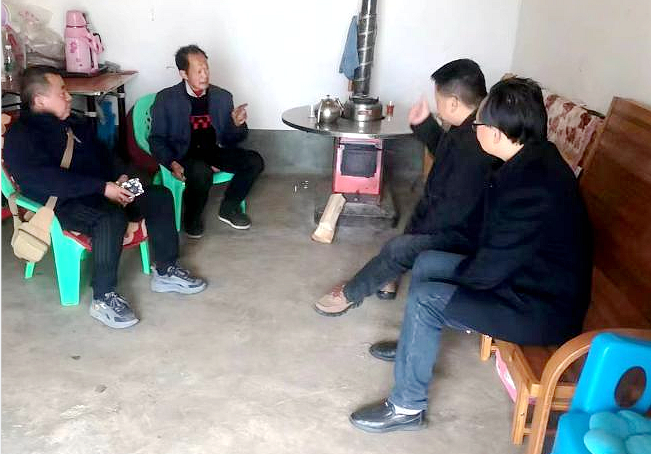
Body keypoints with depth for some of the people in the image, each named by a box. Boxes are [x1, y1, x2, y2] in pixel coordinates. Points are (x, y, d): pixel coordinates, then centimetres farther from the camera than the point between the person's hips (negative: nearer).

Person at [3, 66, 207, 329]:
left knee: (160, 196, -8)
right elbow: (47, 180, -22)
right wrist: (103, 187, -25)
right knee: (111, 218, -37)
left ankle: (165, 271, 0)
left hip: (102, 191, 8)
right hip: (66, 204, -8)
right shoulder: (20, 136, -8)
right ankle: (104, 299, -24)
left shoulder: (74, 125, 18)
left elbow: (103, 154, 21)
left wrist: (120, 177, -1)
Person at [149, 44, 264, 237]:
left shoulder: (223, 97, 6)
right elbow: (156, 139, -1)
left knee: (255, 161, -18)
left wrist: (237, 124, -14)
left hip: (214, 151, 4)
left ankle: (228, 208, 4)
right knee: (202, 172, -38)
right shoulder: (166, 99, -3)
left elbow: (230, 139, 10)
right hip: (184, 155, -4)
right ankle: (192, 218, -6)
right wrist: (171, 163, -20)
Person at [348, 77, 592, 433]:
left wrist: (458, 272, -5)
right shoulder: (532, 159, -1)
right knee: (427, 262, 9)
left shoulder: (533, 186, -32)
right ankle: (414, 343, 32)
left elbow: (489, 271, -26)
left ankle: (407, 408, 0)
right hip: (528, 275, 10)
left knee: (425, 299, -17)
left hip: (545, 310, -10)